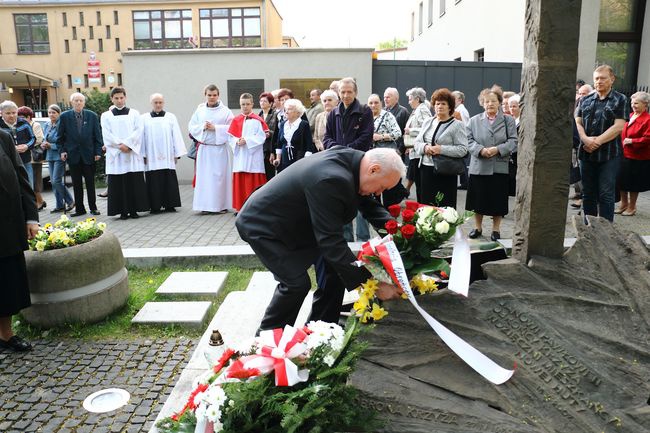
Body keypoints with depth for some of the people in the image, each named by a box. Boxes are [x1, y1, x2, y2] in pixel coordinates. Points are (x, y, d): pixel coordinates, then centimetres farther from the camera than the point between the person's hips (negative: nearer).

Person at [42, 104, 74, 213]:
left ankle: (70, 202, 4)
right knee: (53, 181, 9)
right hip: (50, 156, 8)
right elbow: (45, 139, 22)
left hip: (59, 155, -8)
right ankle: (60, 205, 16)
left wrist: (51, 145, -16)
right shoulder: (47, 125, 12)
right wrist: (44, 145, 1)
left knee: (56, 180, -11)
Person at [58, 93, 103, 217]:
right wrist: (62, 150, -2)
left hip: (88, 154, 0)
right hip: (73, 154, 1)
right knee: (76, 184, 5)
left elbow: (97, 135, 3)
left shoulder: (92, 116, 3)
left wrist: (98, 152, -3)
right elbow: (61, 136, 7)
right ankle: (79, 208, 13)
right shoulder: (64, 116, 3)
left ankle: (93, 207, 14)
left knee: (90, 183, 5)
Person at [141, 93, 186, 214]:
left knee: (169, 181, 0)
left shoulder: (171, 117, 9)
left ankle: (169, 205, 7)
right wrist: (143, 155, -2)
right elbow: (142, 137, 5)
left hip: (167, 157, 0)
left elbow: (176, 136, 6)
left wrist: (177, 154, -1)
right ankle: (155, 206, 6)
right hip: (151, 157, 0)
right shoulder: (144, 118, 8)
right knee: (154, 182, 0)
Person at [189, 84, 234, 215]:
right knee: (204, 176, 0)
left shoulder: (225, 111, 1)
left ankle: (221, 205, 8)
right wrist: (202, 127, -8)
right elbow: (191, 127, 10)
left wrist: (215, 127, -12)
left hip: (220, 148, -2)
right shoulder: (199, 110, 10)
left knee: (220, 175, -1)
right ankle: (205, 205, 6)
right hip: (204, 148, 2)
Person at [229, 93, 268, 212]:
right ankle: (240, 207, 13)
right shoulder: (236, 120, 10)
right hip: (239, 156, 3)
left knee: (253, 182, -2)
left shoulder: (257, 120, 1)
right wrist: (237, 141, -12)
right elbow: (231, 137, 8)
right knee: (239, 182, 5)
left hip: (253, 156, -3)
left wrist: (247, 140, -16)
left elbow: (261, 137, -7)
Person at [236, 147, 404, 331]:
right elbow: (331, 242, -35)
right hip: (262, 225, -9)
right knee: (297, 283, -16)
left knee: (335, 268, 3)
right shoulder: (330, 180, -37)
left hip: (296, 223, 9)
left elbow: (368, 203, 6)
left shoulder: (352, 159, -10)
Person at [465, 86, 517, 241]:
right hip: (479, 167, 1)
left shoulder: (508, 120, 6)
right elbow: (469, 140, 1)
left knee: (497, 200, 4)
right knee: (478, 199, 7)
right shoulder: (474, 120, 9)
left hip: (500, 168, -1)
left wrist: (497, 150, -17)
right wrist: (481, 150, -16)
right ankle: (478, 227, 23)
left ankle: (496, 229, 19)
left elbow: (513, 141, -2)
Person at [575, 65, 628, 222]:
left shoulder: (620, 100, 1)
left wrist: (597, 141, -16)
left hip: (609, 155, -4)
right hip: (586, 153, 4)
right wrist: (586, 139, -12)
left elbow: (618, 126, -8)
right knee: (588, 193, 10)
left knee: (606, 194, -3)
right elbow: (578, 122, 6)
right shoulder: (586, 100, 12)